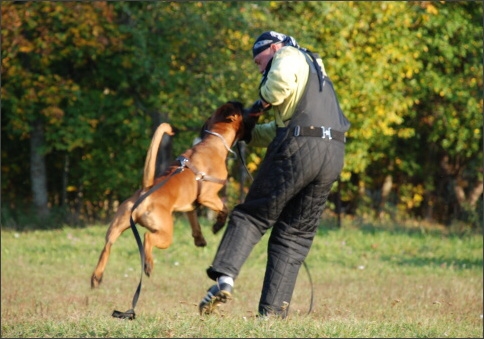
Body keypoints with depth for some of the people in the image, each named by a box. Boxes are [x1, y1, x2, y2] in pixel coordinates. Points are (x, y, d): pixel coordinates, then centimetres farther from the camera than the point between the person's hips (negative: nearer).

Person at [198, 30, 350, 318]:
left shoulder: (290, 55, 9)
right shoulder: (315, 72, 35)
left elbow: (282, 80, -17)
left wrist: (262, 104, -1)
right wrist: (249, 133, 27)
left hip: (299, 148, -7)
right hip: (334, 155, 7)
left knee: (253, 215, 1)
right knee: (296, 234, 8)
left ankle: (225, 277, -15)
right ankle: (274, 310, 2)